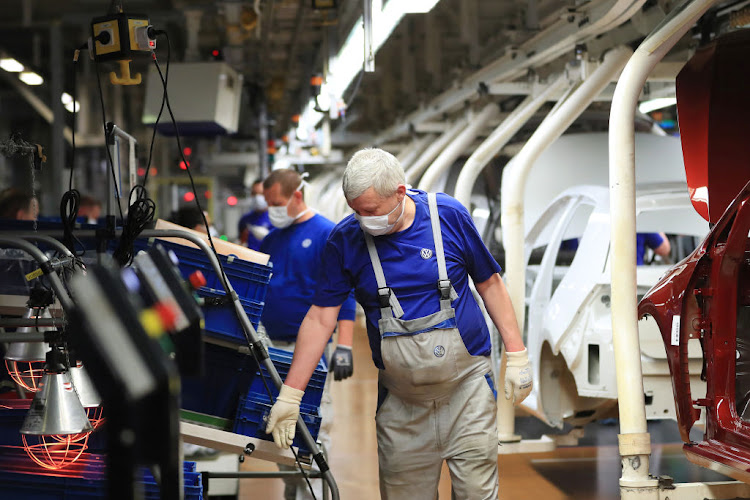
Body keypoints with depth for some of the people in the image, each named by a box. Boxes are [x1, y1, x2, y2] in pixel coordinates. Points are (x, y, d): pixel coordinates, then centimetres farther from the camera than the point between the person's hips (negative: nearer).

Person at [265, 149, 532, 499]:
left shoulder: (449, 216, -6)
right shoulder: (345, 240, -5)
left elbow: (489, 284, 5)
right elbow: (319, 319, -2)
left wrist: (516, 356, 1)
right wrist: (290, 395, -5)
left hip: (466, 384, -1)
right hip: (400, 401, 1)